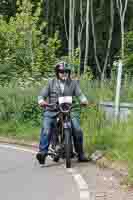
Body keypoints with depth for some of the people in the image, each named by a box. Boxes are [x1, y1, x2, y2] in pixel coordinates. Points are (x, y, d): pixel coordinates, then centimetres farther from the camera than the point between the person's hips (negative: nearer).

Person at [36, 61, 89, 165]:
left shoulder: (73, 83, 9)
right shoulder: (51, 83, 6)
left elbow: (79, 93, 0)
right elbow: (42, 95, 2)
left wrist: (84, 99, -24)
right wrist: (41, 101, -22)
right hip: (52, 111, -1)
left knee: (78, 130, -13)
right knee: (46, 130, -24)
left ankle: (80, 154, 1)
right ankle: (43, 152, -28)